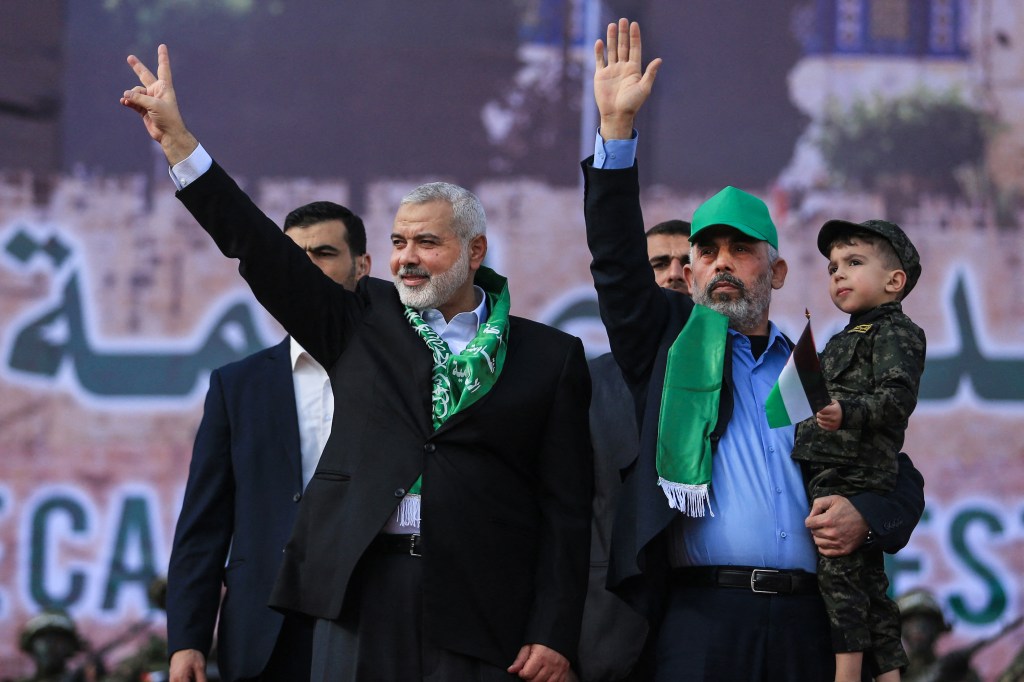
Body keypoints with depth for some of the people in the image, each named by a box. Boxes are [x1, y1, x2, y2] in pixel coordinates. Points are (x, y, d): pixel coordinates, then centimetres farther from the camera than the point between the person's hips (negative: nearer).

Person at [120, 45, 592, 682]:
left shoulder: (550, 358, 7)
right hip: (360, 587, 2)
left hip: (479, 603, -2)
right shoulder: (364, 323, 13)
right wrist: (176, 138, 1)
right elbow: (260, 249, 7)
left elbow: (567, 506, 4)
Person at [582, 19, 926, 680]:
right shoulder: (671, 341, 15)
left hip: (805, 623, 2)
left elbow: (904, 481, 22)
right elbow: (618, 259, 1)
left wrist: (865, 517, -2)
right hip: (701, 617, -2)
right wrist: (618, 125, -7)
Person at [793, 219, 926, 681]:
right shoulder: (846, 339, 25)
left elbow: (898, 397, -18)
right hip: (826, 473, 10)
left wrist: (847, 413, -30)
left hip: (852, 474, -10)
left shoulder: (895, 332, -4)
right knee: (867, 575, 9)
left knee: (838, 568, -16)